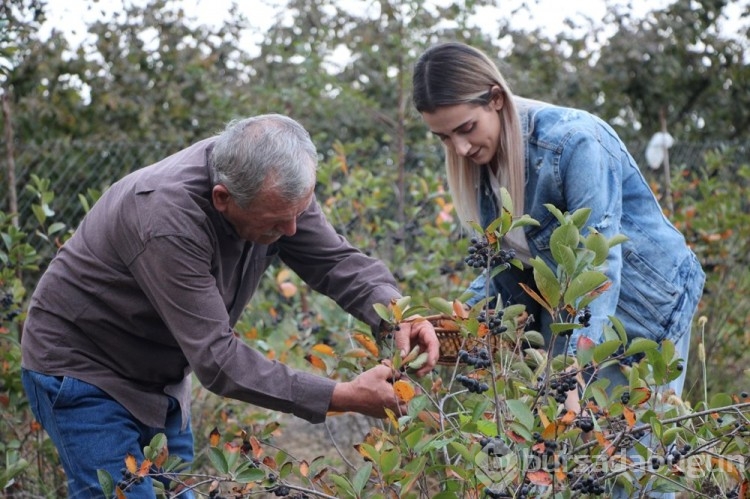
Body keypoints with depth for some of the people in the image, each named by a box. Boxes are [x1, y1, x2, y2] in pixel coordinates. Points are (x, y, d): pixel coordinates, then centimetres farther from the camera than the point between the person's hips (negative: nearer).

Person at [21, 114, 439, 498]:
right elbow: (215, 357, -36)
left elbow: (337, 260, -8)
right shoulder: (168, 220, -37)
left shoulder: (278, 187, -16)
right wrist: (343, 397, -36)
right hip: (82, 370, -7)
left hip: (159, 377, 7)